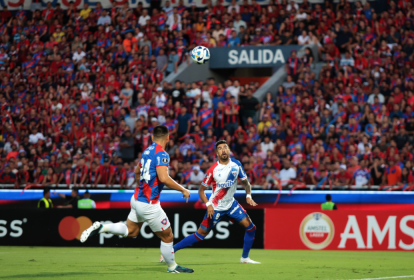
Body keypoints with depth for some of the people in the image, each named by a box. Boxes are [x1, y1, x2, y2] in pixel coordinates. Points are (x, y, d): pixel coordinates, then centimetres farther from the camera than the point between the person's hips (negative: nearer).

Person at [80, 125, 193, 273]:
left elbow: (137, 172, 26)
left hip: (137, 198, 8)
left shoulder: (147, 151, 10)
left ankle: (100, 227, 8)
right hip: (148, 205, -8)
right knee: (167, 237, 6)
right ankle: (172, 267, 19)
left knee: (130, 231, 22)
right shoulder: (161, 154, -17)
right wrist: (183, 190, -19)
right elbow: (164, 178, -30)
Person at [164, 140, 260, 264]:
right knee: (201, 234, -6)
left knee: (250, 227, -3)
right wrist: (208, 205, -23)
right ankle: (170, 250, 1)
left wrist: (248, 196, -9)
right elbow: (201, 190, -9)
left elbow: (245, 182, 9)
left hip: (231, 204, 5)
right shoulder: (213, 170, -16)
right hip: (215, 206, -5)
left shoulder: (236, 164, -4)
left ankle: (245, 258, 13)